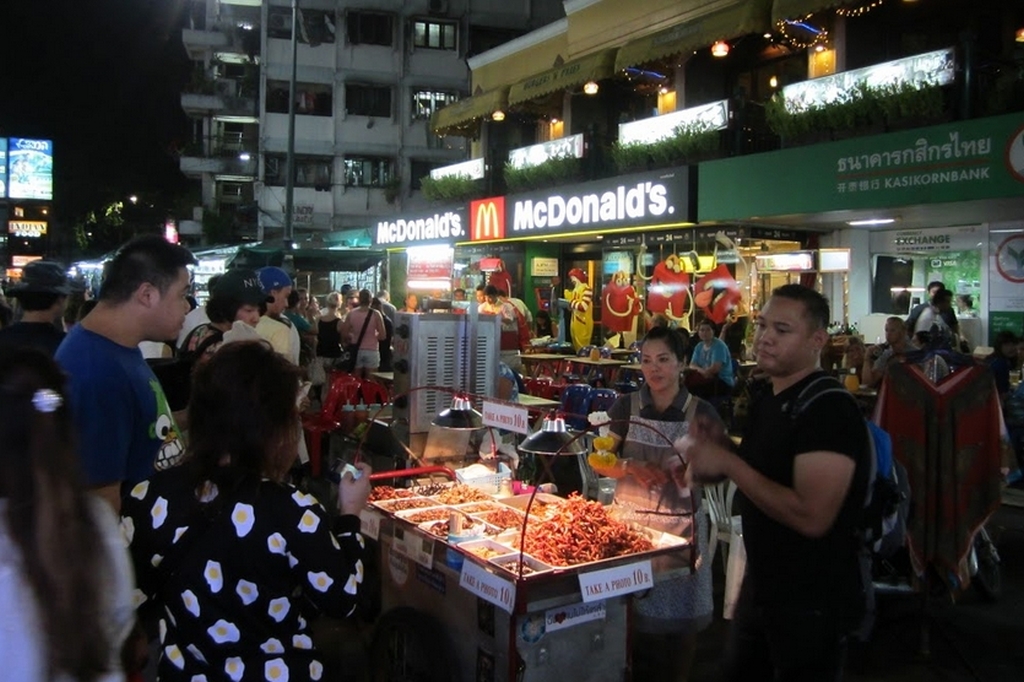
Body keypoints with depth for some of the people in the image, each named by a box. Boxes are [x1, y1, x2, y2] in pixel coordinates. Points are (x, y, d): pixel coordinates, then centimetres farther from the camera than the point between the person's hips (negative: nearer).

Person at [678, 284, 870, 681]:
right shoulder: (767, 401, 6)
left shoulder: (831, 410, -23)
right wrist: (705, 459, -1)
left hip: (812, 603, -9)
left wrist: (728, 462, -27)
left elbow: (812, 517, -31)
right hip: (760, 586, 9)